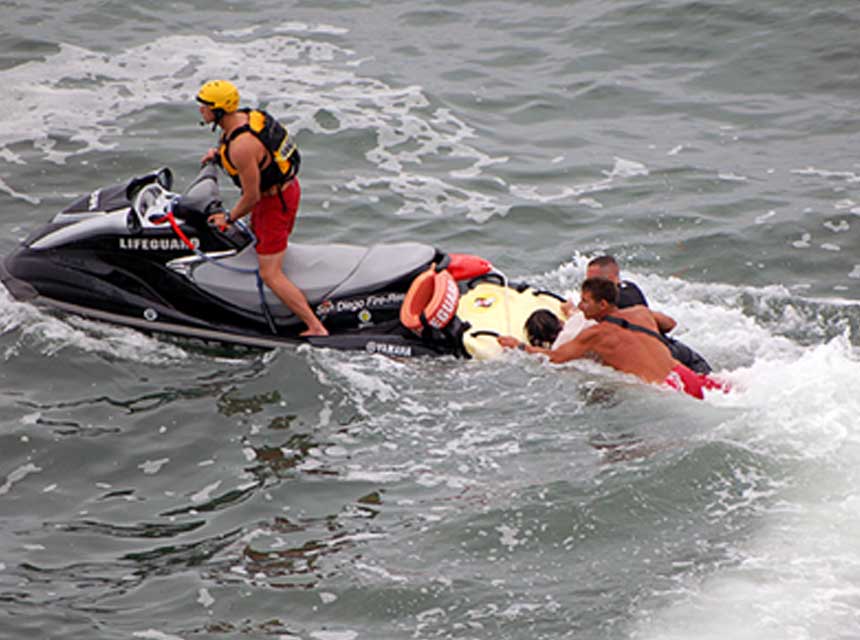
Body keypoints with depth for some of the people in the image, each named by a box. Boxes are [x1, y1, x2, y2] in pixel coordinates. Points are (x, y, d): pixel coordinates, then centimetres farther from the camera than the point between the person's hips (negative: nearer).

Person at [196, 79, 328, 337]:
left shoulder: (240, 147, -32)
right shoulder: (247, 116, -3)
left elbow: (252, 196, -25)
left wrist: (229, 218, -9)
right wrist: (219, 154, 13)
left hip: (275, 203, -10)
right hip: (288, 188, 10)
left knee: (271, 275, -6)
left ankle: (316, 328, -5)